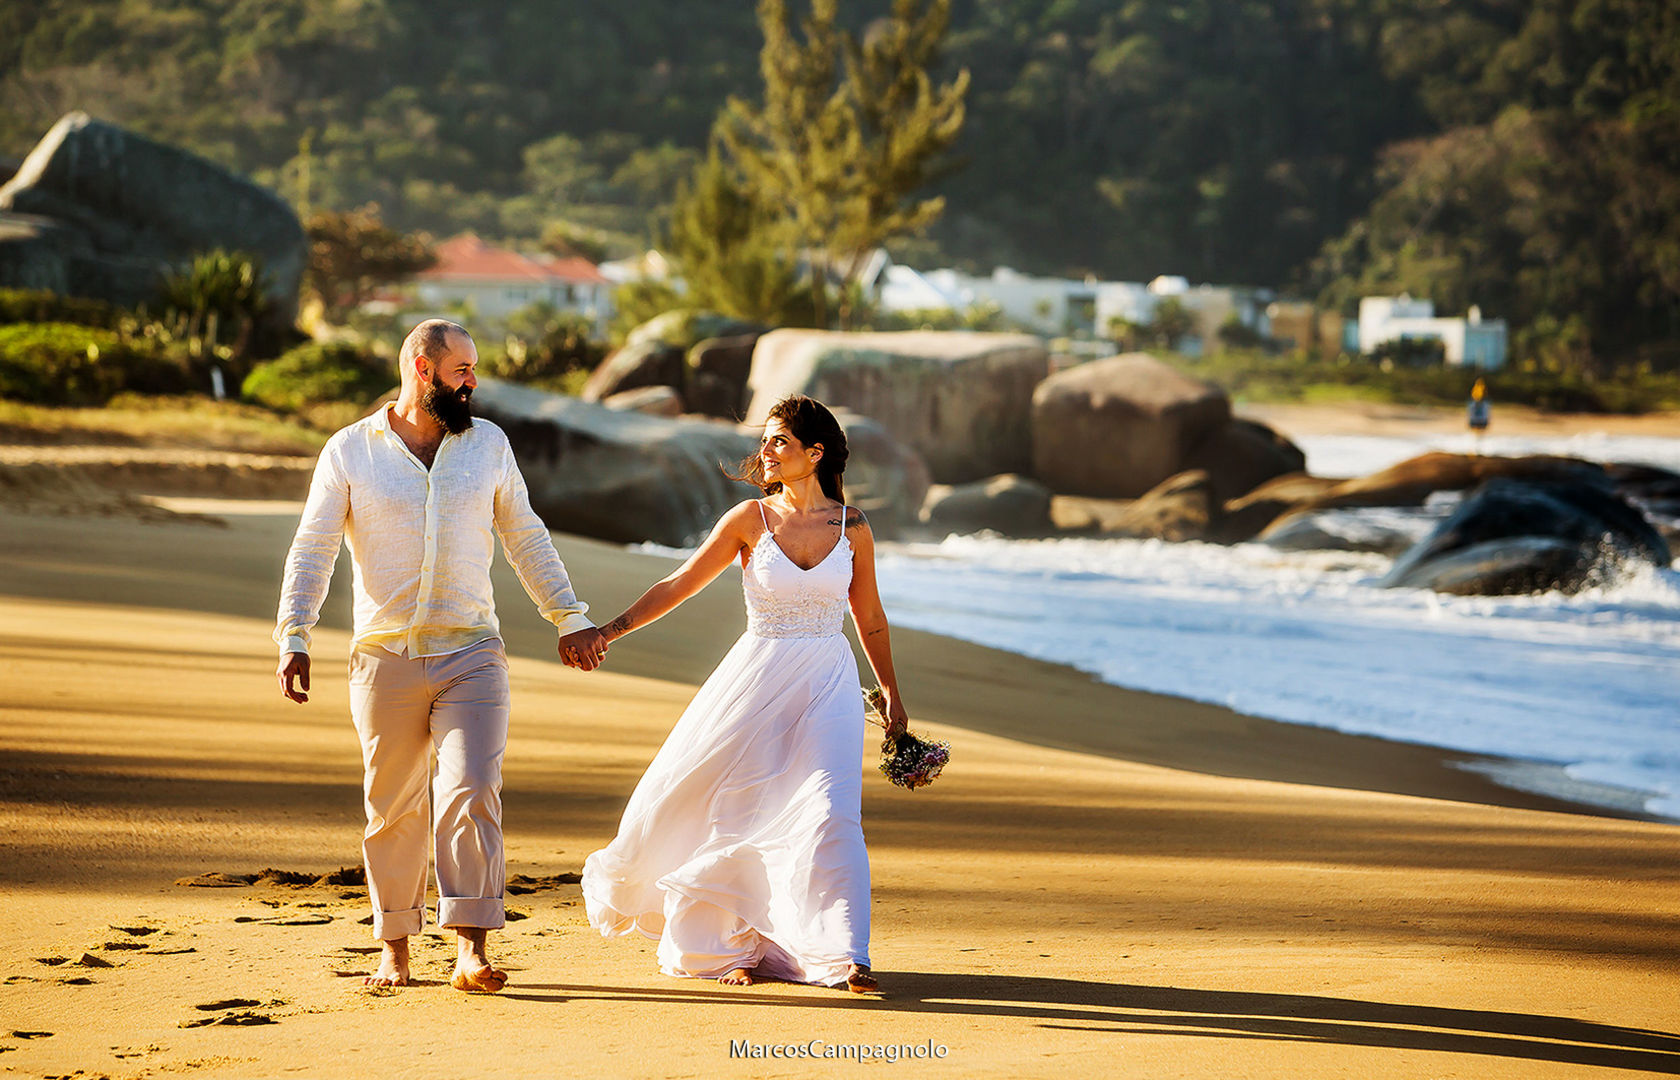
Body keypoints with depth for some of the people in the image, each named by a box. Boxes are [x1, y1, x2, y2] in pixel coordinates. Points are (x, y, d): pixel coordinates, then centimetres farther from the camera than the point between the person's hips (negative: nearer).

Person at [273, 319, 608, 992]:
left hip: (473, 655, 1)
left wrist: (569, 619, 15)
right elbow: (312, 551, 0)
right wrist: (294, 640, -10)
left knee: (473, 795, -13)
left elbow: (526, 538, 17)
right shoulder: (350, 452, 2)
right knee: (394, 809, 6)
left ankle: (471, 952, -14)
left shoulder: (487, 444, 9)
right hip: (385, 659, -1)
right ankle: (395, 948, 19)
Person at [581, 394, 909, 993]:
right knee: (733, 809, 3)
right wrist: (611, 629, -7)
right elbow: (680, 585, 1)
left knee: (831, 812, -14)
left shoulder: (851, 526, 1)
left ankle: (841, 956, -10)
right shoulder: (750, 519, -2)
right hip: (759, 676, 1)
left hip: (828, 684, 0)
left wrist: (892, 695, 18)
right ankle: (737, 943, 22)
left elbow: (870, 618, 13)